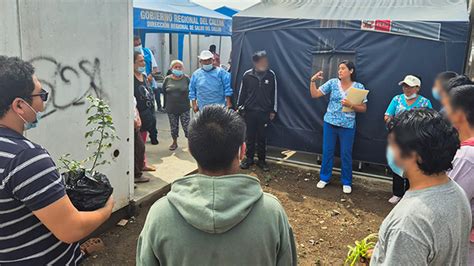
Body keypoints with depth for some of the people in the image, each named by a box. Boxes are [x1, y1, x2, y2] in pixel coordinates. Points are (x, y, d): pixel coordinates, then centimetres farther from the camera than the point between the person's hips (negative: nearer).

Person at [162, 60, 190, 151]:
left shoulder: (186, 79, -3)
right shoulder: (167, 79, 2)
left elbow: (191, 91, 2)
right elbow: (164, 93, 8)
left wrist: (189, 103, -2)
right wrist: (165, 105, 8)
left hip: (184, 108, -2)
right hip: (171, 108, 2)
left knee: (187, 126, -5)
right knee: (173, 127, 13)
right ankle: (174, 142, 29)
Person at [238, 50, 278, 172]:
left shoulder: (271, 75, -3)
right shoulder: (247, 75, -5)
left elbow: (274, 93, 2)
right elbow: (242, 92, 4)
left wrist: (273, 110, 3)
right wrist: (239, 107, 6)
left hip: (264, 112, 0)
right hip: (250, 111, 0)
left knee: (262, 137, 7)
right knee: (250, 136, 10)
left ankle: (261, 160, 20)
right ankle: (249, 158, 23)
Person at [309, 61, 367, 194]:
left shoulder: (359, 87, -5)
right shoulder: (332, 83, -1)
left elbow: (363, 108, -4)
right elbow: (314, 94, -1)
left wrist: (350, 105, -20)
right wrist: (313, 81, -14)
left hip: (348, 126, -2)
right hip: (330, 123, 2)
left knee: (346, 154, 7)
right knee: (327, 152, 10)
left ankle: (346, 182, 23)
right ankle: (324, 178, 27)